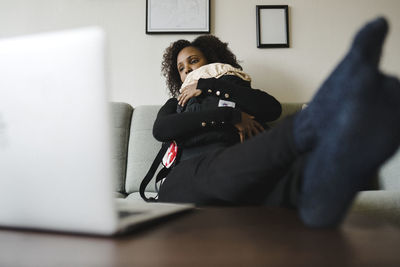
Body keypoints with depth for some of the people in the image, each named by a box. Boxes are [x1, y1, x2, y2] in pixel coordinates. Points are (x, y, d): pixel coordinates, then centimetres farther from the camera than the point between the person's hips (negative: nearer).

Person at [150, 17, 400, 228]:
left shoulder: (235, 91, 31)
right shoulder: (176, 103, 32)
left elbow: (272, 108, 6)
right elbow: (160, 130, 4)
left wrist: (211, 85, 8)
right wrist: (231, 116, -2)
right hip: (185, 177, 0)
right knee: (217, 165, -38)